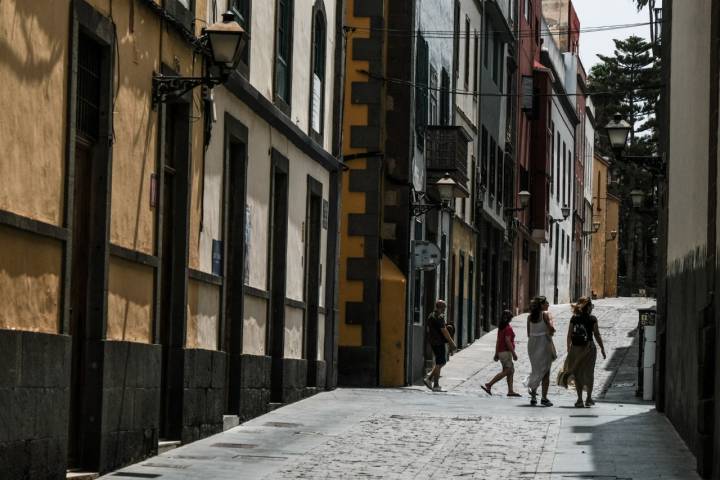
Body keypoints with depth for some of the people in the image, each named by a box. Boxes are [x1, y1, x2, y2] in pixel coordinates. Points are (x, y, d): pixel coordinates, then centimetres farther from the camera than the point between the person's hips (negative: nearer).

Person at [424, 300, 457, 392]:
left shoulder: (430, 316, 13)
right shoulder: (439, 317, -16)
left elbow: (428, 329, 21)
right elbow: (444, 331, -19)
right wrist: (451, 343, -14)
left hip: (432, 342, 10)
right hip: (439, 342, -10)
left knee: (442, 362, 17)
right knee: (439, 363, -3)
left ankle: (429, 379, 9)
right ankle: (436, 386, -1)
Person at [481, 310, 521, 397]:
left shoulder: (501, 328, 12)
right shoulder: (508, 328, -15)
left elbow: (498, 341, 14)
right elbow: (508, 341, -20)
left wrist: (496, 354, 17)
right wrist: (514, 353, -18)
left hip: (501, 351, 10)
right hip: (506, 352, -10)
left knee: (511, 371, 11)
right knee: (506, 371, -8)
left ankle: (510, 391, 8)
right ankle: (489, 385, -13)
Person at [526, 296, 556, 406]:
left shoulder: (530, 316, 7)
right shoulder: (546, 314, -9)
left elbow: (529, 333, 9)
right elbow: (552, 328, -19)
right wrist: (550, 332, 1)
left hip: (532, 343, 5)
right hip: (544, 342, -5)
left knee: (536, 370, 15)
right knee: (545, 371, 3)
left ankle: (533, 395, 7)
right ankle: (544, 398, 0)